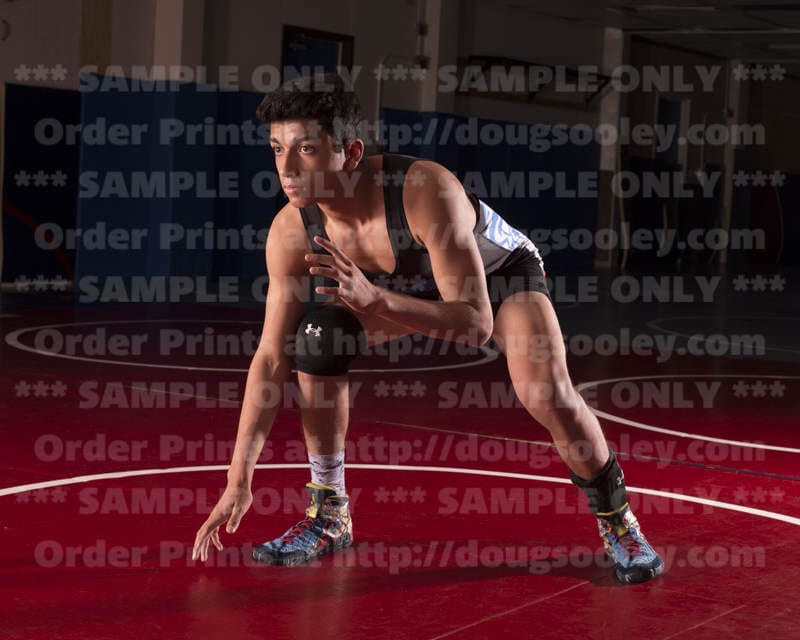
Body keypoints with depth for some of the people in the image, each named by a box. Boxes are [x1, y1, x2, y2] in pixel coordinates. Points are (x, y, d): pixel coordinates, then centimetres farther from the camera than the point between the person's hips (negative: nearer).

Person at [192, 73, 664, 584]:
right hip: (419, 285, 5)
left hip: (503, 272, -5)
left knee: (551, 398, -26)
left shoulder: (427, 191, -42)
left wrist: (373, 298, -58)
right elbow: (271, 358, -18)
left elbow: (476, 323, -43)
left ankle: (618, 522, 3)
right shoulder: (292, 230, -26)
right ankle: (329, 515, 2)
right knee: (318, 340, -16)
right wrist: (239, 481, -21)